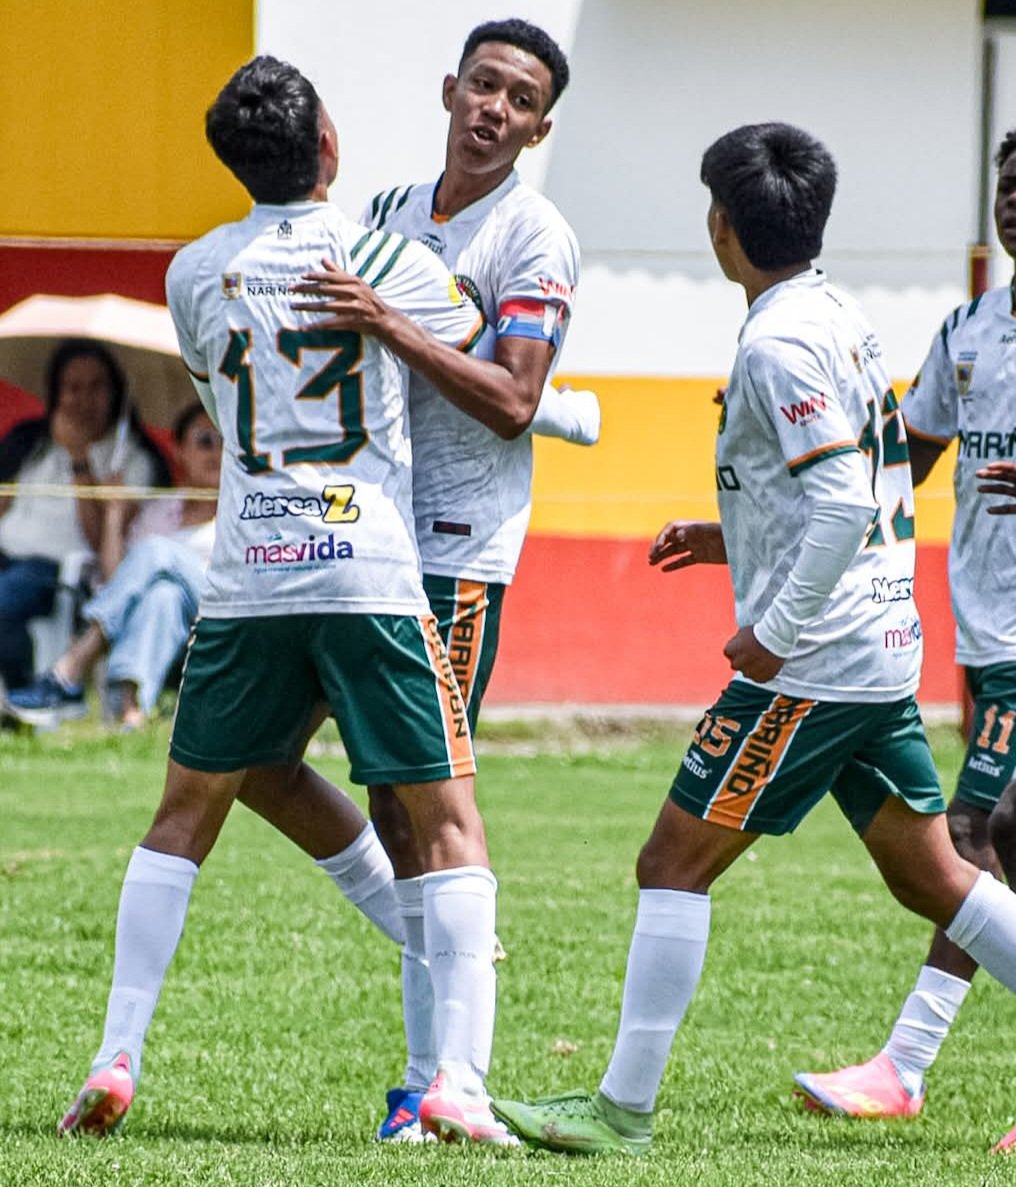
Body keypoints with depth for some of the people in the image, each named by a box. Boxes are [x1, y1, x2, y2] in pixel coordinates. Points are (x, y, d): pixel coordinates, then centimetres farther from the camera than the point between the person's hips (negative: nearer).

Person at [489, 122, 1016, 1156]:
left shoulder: (779, 343, -16)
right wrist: (733, 540, 19)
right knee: (932, 877, 13)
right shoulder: (841, 318, 13)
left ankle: (623, 1110, -1)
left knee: (674, 864, -4)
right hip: (882, 653, 9)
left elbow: (844, 502, -24)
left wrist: (774, 632, -17)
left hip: (807, 665, -9)